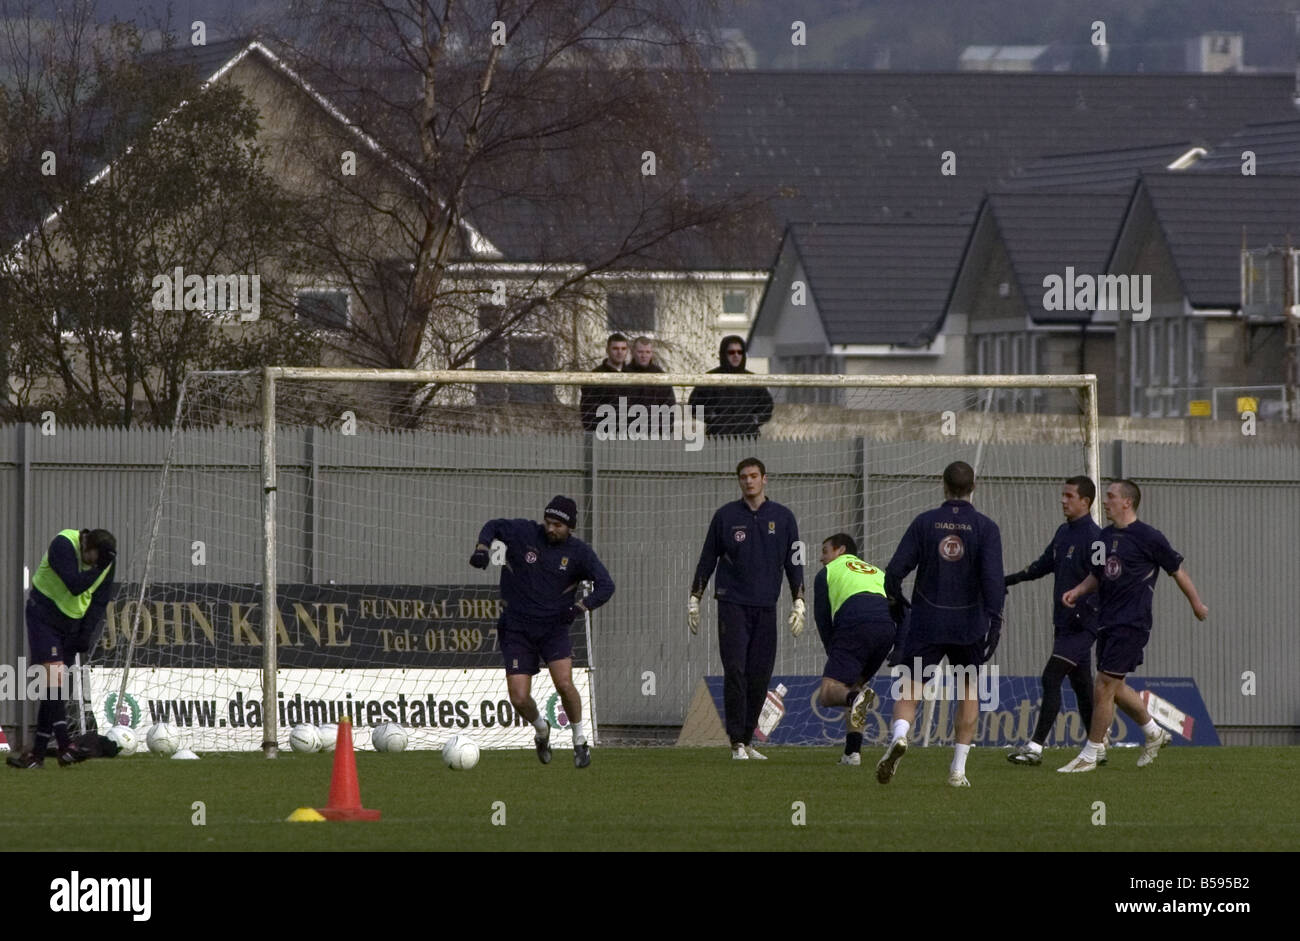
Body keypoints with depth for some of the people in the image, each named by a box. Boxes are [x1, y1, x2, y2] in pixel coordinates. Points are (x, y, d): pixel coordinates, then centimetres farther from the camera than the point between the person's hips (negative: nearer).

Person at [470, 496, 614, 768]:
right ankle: (541, 729, 26)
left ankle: (580, 740, 0)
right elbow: (493, 526, 10)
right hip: (517, 629, 1)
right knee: (519, 699, -9)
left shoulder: (579, 552, -4)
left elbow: (605, 585, -7)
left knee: (564, 684, -24)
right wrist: (482, 549, -11)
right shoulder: (523, 533, -5)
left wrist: (582, 606, -24)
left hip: (555, 628, -1)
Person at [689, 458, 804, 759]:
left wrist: (799, 604, 5)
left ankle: (747, 741, 12)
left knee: (760, 677, 1)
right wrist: (694, 601, 8)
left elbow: (794, 563, 11)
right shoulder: (725, 516, 5)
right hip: (732, 605, -2)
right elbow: (707, 560, 10)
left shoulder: (782, 517, 8)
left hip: (766, 608, 2)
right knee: (735, 672, -12)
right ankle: (737, 743, -11)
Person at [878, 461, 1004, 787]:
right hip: (969, 625, 0)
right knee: (968, 691, 16)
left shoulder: (924, 523, 0)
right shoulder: (985, 528, -3)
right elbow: (993, 577, -14)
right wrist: (994, 619, -14)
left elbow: (896, 569, -2)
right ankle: (958, 769, 14)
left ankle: (899, 735, -30)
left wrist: (894, 598, 16)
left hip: (926, 624, 0)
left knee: (909, 689, 2)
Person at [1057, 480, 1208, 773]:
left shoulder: (1148, 537, -10)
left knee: (1104, 687, -10)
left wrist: (1196, 604, 10)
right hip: (1107, 622, 8)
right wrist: (1077, 591, 2)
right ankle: (1154, 733, 33)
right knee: (1115, 688, 13)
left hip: (1131, 624, -8)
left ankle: (1090, 755, -4)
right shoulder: (1105, 536, 12)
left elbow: (1177, 570, 1)